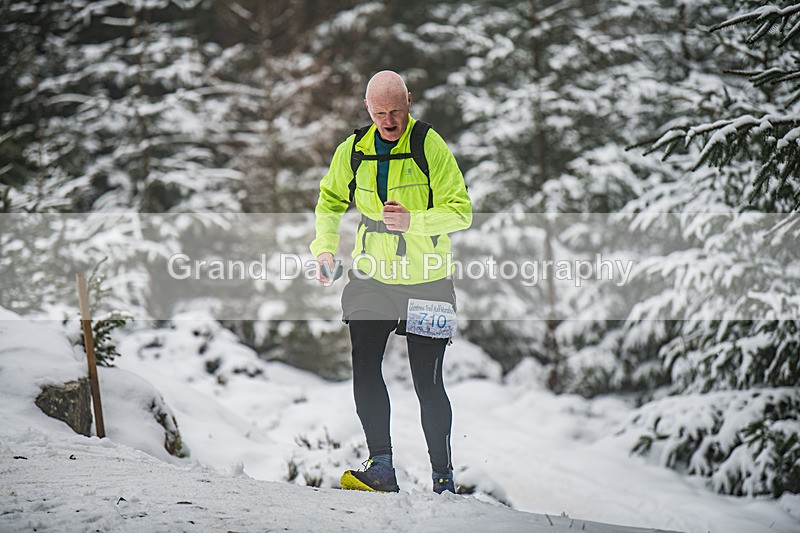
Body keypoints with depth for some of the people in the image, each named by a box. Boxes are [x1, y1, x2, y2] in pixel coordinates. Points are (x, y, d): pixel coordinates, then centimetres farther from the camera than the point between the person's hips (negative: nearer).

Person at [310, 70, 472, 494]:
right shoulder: (353, 151, 1)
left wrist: (413, 221, -30)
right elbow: (329, 201, 19)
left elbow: (460, 211, -15)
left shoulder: (430, 146, -12)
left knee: (427, 381, -3)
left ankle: (443, 475, 10)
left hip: (426, 280, -4)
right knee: (364, 366, -10)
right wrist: (325, 248, 4)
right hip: (372, 276, 4)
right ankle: (381, 467, -4)